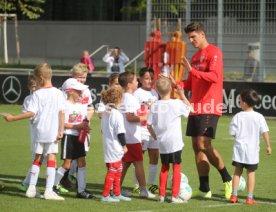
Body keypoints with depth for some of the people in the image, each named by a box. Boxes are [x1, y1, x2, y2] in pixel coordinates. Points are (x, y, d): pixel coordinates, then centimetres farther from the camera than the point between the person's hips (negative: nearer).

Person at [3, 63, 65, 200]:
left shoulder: (38, 94, -9)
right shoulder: (58, 93, -1)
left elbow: (31, 113, -13)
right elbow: (61, 113, -3)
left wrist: (12, 118, -6)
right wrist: (61, 130, 0)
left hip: (39, 131, 0)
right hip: (53, 132, 0)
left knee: (37, 158, 14)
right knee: (51, 159, 2)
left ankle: (31, 188, 13)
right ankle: (49, 191, -4)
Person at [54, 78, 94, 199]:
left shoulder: (82, 107, 11)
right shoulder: (65, 106, -11)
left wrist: (86, 127, -5)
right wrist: (76, 126, -21)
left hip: (79, 137, 7)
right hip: (68, 136, -7)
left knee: (82, 162, 2)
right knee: (67, 164, -3)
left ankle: (81, 190, 5)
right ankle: (54, 185, 14)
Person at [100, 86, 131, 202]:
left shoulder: (105, 113, 10)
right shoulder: (117, 114, -17)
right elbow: (120, 132, -18)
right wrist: (124, 145, -7)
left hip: (107, 145, 9)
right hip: (115, 148, -9)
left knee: (118, 171, 18)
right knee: (112, 171, -5)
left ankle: (117, 194, 24)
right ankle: (105, 195, -5)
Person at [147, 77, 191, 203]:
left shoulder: (154, 106, -1)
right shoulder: (177, 104, -10)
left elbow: (149, 125, 2)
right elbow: (188, 107, 8)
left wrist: (155, 137, 17)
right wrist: (182, 94, 17)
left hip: (161, 142, 4)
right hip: (174, 142, -4)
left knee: (164, 168, 17)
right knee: (176, 167, 4)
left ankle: (162, 194, 18)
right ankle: (175, 196, 0)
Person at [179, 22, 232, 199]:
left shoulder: (214, 52, -7)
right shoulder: (195, 56, 20)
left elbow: (214, 77, -20)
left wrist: (192, 70, -27)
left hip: (209, 108, -9)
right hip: (196, 107, 9)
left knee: (204, 145, -15)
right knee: (197, 146, 4)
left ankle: (227, 179, -1)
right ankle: (204, 189, 7)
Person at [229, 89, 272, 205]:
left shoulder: (238, 116, -7)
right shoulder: (259, 117, -6)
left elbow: (232, 132, -4)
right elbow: (265, 132, -5)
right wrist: (268, 146, 4)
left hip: (239, 148, 0)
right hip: (253, 149, 0)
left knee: (237, 171, 10)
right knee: (251, 173, 6)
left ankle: (234, 195, 7)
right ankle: (250, 197, 4)